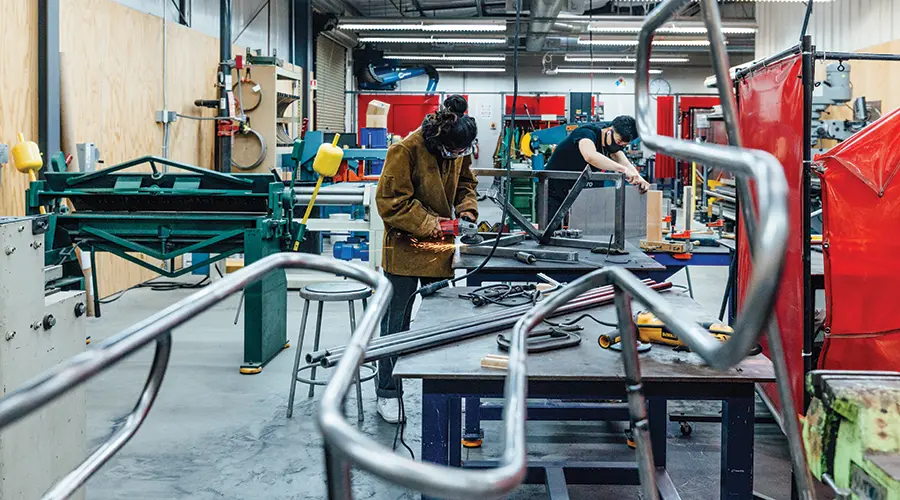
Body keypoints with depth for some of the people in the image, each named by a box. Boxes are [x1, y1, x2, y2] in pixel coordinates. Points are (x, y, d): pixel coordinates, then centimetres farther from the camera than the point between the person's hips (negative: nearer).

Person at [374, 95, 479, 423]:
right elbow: (391, 201, -19)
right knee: (396, 323, 5)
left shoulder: (460, 151, -2)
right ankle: (387, 393, 18)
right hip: (406, 249, -5)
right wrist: (430, 224, -24)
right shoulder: (406, 150, -21)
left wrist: (467, 213, -6)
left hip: (441, 250, 6)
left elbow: (466, 184, 13)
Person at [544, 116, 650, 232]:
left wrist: (638, 178, -38)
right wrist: (623, 169, -56)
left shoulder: (614, 143, -2)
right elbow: (590, 156, -48)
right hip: (553, 193, -7)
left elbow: (626, 164, -15)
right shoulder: (587, 133, -26)